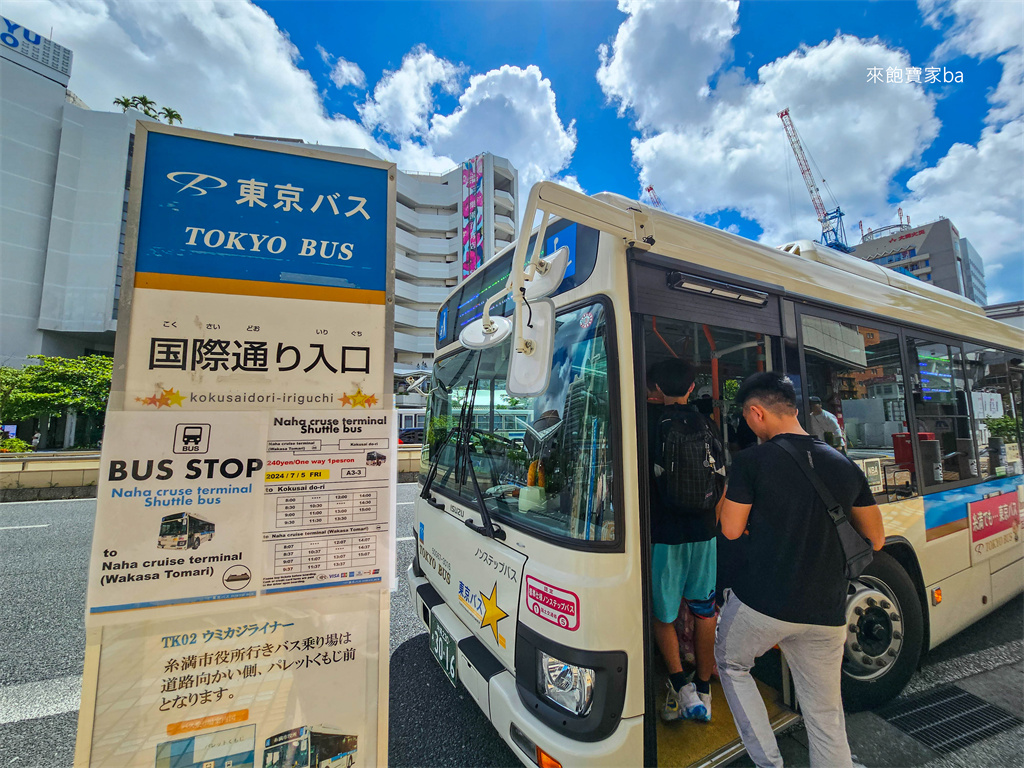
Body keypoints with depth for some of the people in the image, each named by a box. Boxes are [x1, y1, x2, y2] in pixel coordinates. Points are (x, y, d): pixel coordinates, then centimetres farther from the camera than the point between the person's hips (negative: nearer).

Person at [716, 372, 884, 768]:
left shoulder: (751, 460, -14)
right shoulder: (846, 466, 2)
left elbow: (731, 529, -7)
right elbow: (876, 539, 12)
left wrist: (727, 492, 7)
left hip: (760, 603, -4)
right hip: (825, 613, 5)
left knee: (731, 664, 25)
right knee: (826, 717, 20)